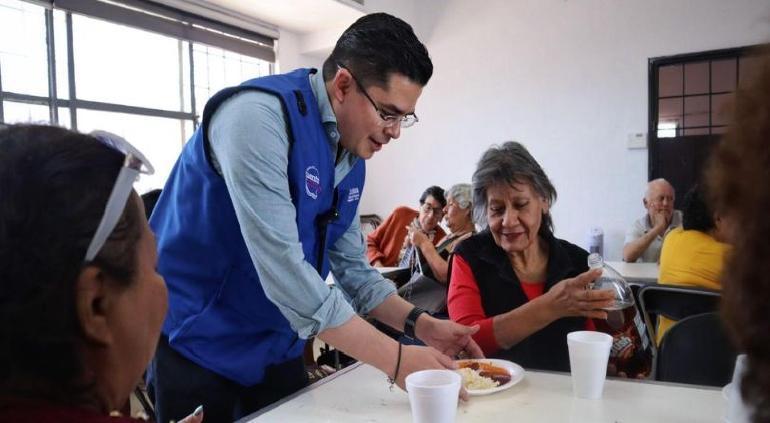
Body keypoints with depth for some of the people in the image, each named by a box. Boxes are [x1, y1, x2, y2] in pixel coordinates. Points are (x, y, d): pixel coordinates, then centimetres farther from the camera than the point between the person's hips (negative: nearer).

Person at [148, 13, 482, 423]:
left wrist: (420, 324, -7)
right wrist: (396, 359, -28)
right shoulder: (260, 115, -25)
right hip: (197, 344, -7)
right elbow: (282, 268, -32)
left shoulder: (353, 156, 1)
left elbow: (352, 268, 6)